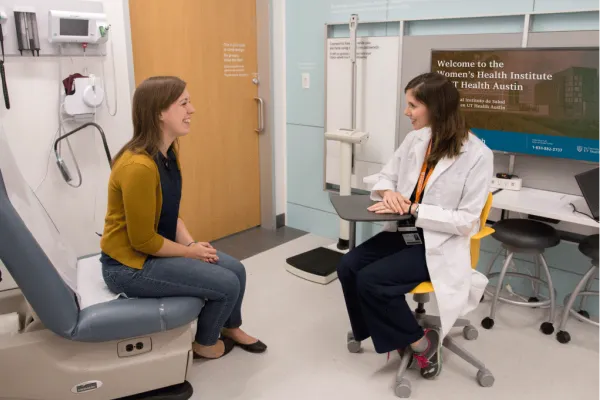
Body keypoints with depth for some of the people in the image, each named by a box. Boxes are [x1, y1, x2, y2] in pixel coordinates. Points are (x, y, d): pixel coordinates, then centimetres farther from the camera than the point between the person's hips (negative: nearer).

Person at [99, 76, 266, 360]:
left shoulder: (169, 153, 1)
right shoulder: (139, 166, -29)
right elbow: (142, 240, -24)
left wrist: (191, 243, -4)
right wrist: (190, 251, -11)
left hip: (156, 248, 9)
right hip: (129, 265, -9)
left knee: (235, 270, 6)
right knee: (227, 284, -10)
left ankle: (231, 328, 34)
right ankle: (205, 343, 19)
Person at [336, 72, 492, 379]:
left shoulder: (477, 155, -16)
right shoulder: (415, 139, 2)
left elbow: (465, 221, -17)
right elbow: (386, 176, 13)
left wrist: (413, 209, -22)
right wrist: (388, 192, -12)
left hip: (440, 246, -6)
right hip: (403, 233, 6)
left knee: (371, 280, -22)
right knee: (347, 267, -13)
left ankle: (421, 342, 3)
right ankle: (392, 335, 7)